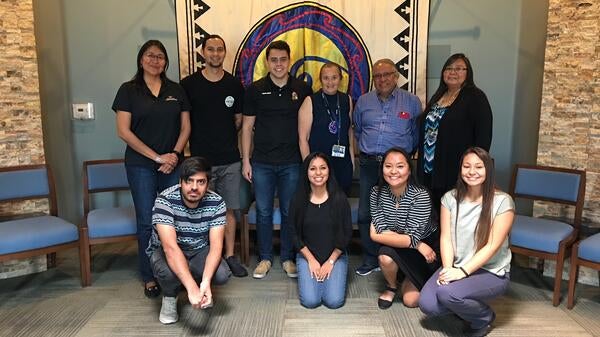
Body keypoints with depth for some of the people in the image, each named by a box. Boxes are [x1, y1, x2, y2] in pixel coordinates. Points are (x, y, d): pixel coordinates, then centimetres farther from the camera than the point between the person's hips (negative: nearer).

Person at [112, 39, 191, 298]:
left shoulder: (176, 90, 10)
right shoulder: (129, 90, 2)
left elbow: (185, 127, 9)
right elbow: (124, 131, -5)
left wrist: (175, 154, -7)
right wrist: (157, 156, -10)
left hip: (172, 164, 2)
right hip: (141, 166, -2)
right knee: (147, 223, 2)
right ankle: (150, 278, 15)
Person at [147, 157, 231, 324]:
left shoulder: (216, 202, -21)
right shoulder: (165, 200, -30)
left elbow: (216, 246, -24)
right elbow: (170, 247, -39)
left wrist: (205, 282, -42)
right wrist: (192, 288, -49)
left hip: (199, 251, 2)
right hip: (165, 250, -2)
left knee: (222, 275, -25)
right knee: (168, 272, -36)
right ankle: (169, 298, 0)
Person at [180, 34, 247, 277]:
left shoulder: (234, 85, 6)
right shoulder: (189, 84, -1)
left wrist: (225, 140, 10)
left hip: (230, 160, 2)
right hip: (200, 159, -2)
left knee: (229, 209, 8)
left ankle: (230, 256, 20)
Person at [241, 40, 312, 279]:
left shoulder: (302, 89, 2)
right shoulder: (255, 89, 2)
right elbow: (247, 127, 4)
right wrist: (245, 161, 0)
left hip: (292, 163, 0)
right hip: (262, 163, 0)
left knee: (290, 212, 8)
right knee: (263, 212, 8)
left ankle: (288, 258, 24)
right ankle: (265, 258, 23)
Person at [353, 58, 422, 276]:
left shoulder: (412, 102, 3)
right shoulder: (363, 102, 11)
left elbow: (417, 134, 7)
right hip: (369, 165, 3)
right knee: (365, 214, 4)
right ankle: (370, 260, 18)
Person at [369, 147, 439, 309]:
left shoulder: (421, 195, -26)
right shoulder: (377, 192, -15)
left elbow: (412, 237, -28)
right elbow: (380, 231, -20)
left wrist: (380, 233, -26)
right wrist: (418, 245, -23)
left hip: (427, 245, -3)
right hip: (401, 249, 3)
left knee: (410, 300, -14)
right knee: (385, 258, -30)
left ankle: (407, 282, 23)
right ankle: (391, 287, 4)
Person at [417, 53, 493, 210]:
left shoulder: (475, 98, -5)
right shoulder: (437, 96, 16)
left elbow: (484, 136, -12)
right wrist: (421, 165, 15)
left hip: (457, 175, -6)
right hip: (430, 172, 7)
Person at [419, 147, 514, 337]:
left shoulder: (502, 201, -13)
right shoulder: (450, 198, -1)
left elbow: (492, 246, -17)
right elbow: (445, 238, -5)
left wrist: (462, 271, -26)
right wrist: (448, 268, -21)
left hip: (492, 272, -4)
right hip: (457, 267, 4)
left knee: (447, 293, -30)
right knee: (427, 305, -18)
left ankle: (484, 318, 3)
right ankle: (463, 307, 15)